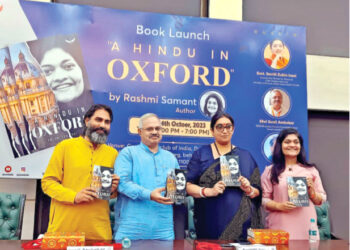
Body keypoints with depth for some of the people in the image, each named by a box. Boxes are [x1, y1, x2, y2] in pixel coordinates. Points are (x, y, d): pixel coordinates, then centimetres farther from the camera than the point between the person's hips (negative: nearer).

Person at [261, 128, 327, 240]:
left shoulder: (311, 170, 11)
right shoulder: (270, 171, 6)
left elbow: (320, 201, 14)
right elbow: (264, 199, 3)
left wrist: (311, 190, -4)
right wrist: (279, 206, -13)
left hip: (306, 226, 2)